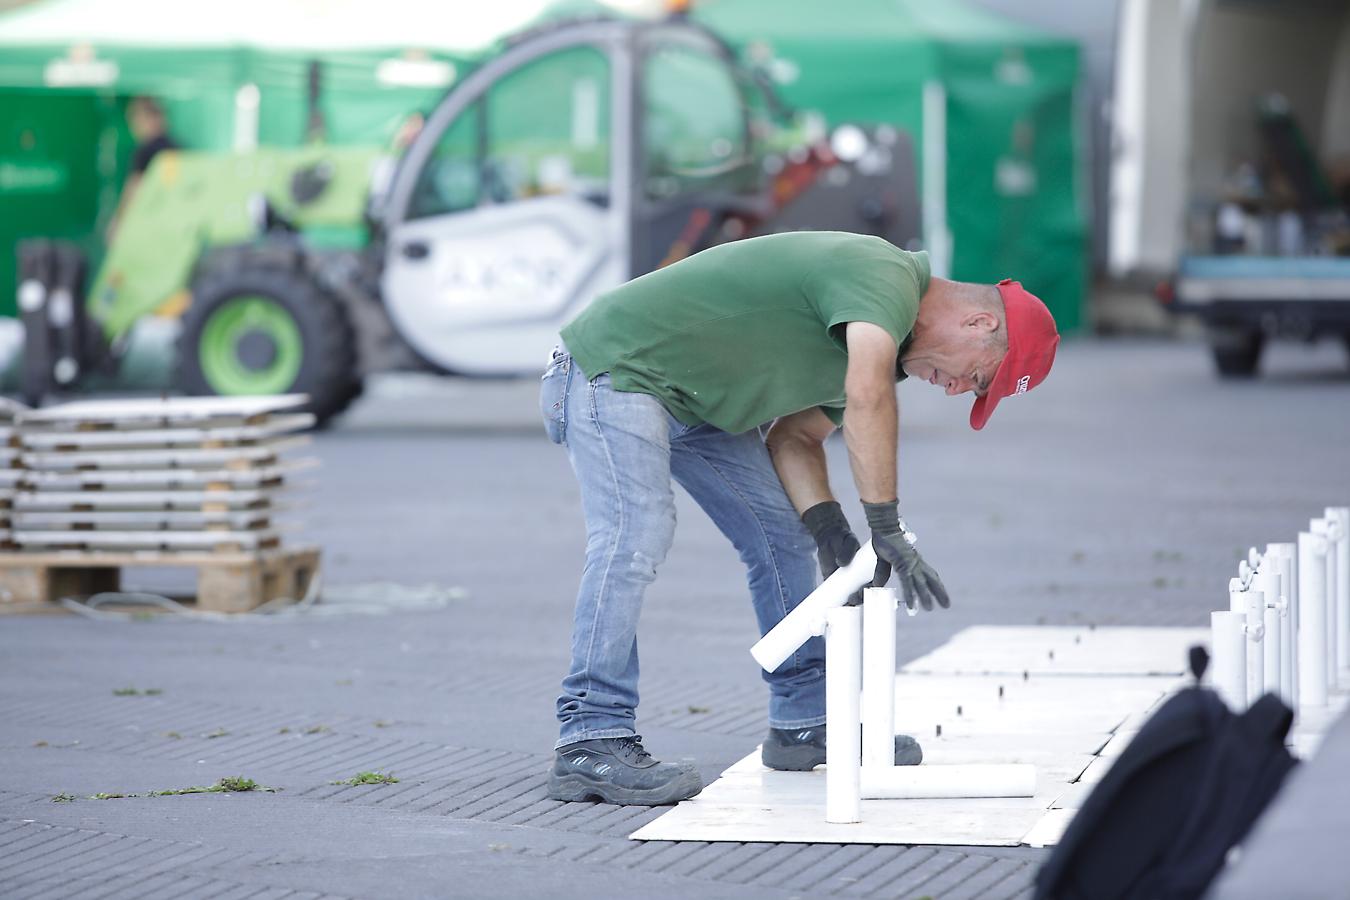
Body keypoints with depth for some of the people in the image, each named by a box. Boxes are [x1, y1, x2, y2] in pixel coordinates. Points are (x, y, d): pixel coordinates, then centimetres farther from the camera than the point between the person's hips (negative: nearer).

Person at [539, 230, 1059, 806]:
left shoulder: (873, 343, 11)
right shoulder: (885, 277, -22)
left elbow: (794, 437, 12)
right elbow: (867, 396, -38)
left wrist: (827, 527, -6)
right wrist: (887, 528, -36)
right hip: (617, 364, -11)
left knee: (783, 534, 11)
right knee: (635, 536, -25)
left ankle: (804, 722, 19)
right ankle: (590, 745, -29)